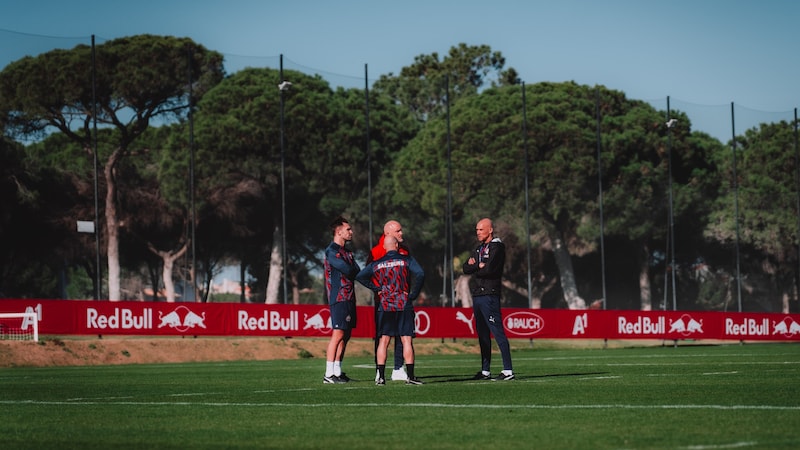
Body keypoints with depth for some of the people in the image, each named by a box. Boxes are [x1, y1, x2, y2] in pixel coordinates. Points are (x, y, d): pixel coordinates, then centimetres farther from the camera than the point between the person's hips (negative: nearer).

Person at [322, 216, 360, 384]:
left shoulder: (347, 252, 20)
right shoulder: (331, 251, -9)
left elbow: (357, 271, 12)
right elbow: (347, 270, -17)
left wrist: (351, 272, -7)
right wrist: (353, 271, 2)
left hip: (349, 298, 9)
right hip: (339, 299, -9)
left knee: (346, 335, 9)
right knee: (338, 334, -13)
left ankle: (337, 371, 14)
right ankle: (329, 374, -14)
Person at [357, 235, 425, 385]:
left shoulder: (376, 264, 7)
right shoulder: (406, 260, 0)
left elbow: (360, 276, 3)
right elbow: (420, 274, -13)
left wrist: (376, 289, 7)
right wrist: (413, 295, -5)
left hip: (385, 306, 2)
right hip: (403, 305, -2)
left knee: (384, 340, 4)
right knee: (407, 340, -1)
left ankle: (380, 376, -2)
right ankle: (410, 376, -5)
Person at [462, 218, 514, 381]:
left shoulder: (496, 247, -6)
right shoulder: (479, 249, 20)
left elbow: (489, 269, -18)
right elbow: (466, 268, 12)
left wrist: (475, 268, 0)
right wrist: (479, 266, -7)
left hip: (489, 295, -9)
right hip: (477, 295, 9)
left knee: (498, 332, -12)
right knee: (482, 335, 11)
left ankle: (508, 370, -15)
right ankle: (485, 371, 16)